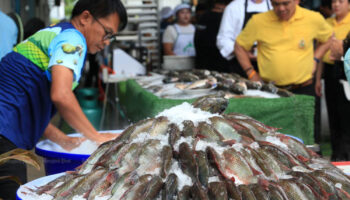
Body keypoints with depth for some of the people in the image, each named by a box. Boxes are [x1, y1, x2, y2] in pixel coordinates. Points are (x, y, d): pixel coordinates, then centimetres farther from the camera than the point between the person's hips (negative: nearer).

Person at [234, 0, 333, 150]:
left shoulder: (314, 19, -1)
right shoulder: (258, 21, -4)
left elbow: (328, 38, 18)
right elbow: (240, 46, 8)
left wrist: (315, 59, 5)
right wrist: (251, 73, 1)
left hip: (304, 88, 0)